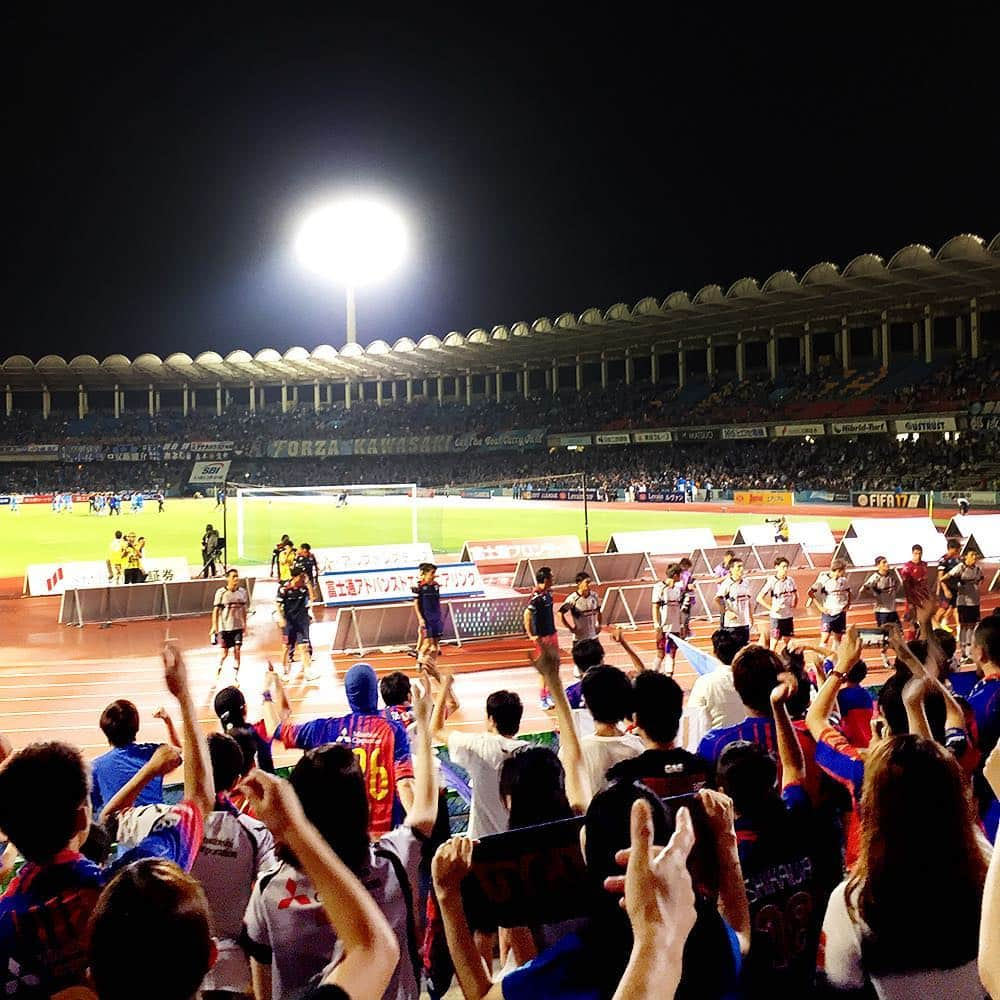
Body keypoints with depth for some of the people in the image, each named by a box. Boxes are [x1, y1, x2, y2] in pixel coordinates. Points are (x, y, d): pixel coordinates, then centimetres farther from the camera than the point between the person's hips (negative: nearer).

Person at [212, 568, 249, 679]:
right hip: (224, 627, -3)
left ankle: (236, 677, 7)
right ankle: (216, 676, 14)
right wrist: (214, 626, -12)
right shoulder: (221, 592, -8)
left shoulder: (242, 592, 3)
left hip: (238, 627, 3)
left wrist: (244, 624, 11)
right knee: (224, 652, -1)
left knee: (237, 651, -1)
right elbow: (216, 610, -7)